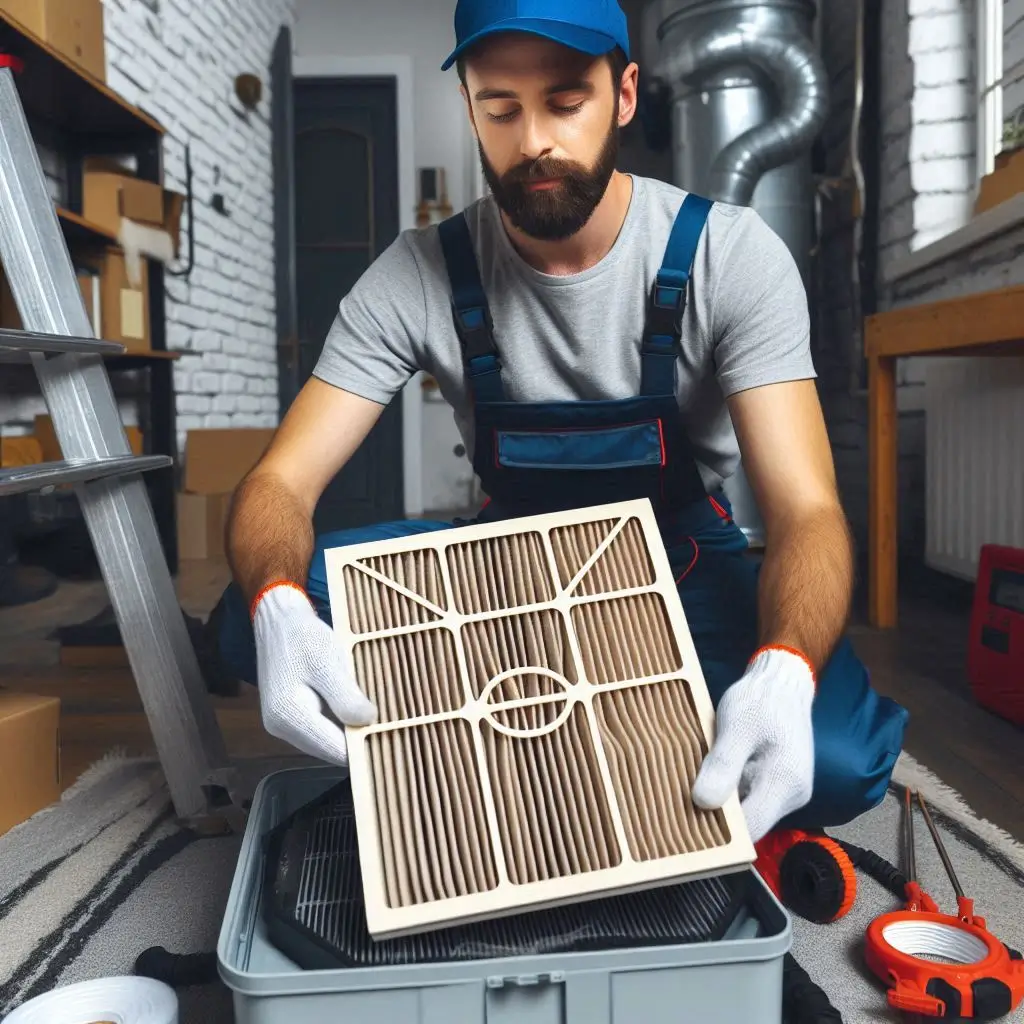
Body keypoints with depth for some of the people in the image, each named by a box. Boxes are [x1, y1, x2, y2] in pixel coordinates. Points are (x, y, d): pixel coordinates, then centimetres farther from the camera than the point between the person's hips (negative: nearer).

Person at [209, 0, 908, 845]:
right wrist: (277, 607, -40)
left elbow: (806, 511, -23)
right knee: (255, 622, -23)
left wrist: (782, 671, -46)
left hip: (685, 564, -1)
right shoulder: (419, 276, -13)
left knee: (834, 755, -32)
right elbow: (281, 480, -16)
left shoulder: (731, 256, -16)